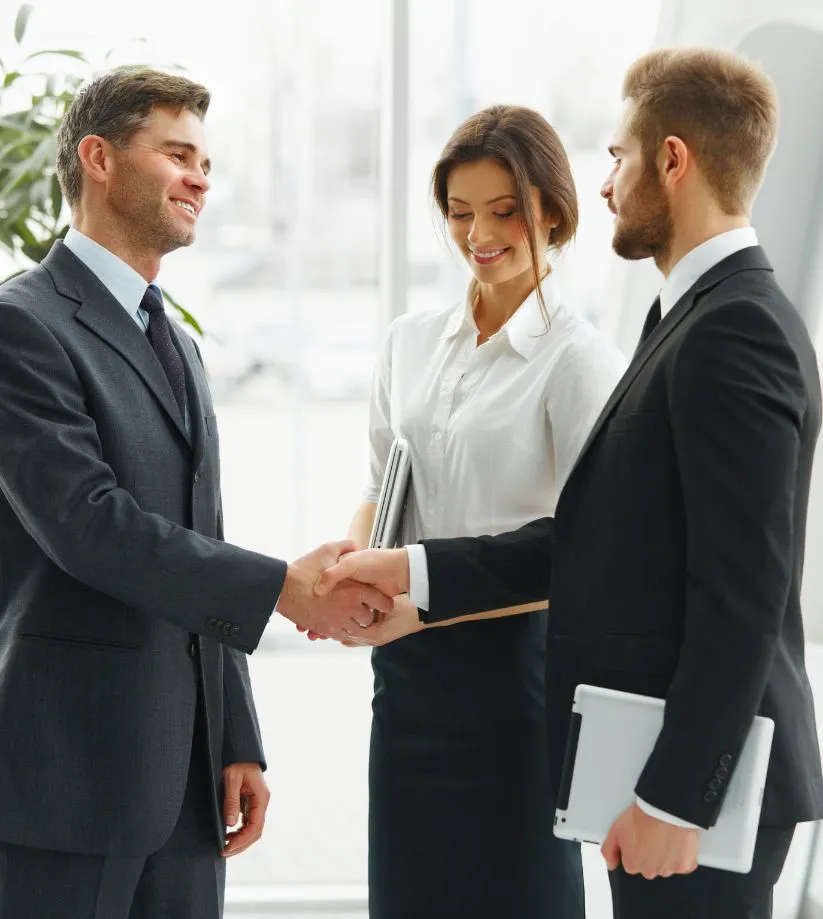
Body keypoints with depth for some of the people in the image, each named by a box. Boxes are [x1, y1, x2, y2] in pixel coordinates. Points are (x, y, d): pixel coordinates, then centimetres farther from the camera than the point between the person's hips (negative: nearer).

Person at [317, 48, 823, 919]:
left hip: (696, 779, -9)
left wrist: (675, 795, -21)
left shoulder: (737, 331, -17)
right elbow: (599, 538, 12)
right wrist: (413, 570, 7)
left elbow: (743, 593, -22)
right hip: (662, 760, 9)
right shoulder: (698, 321, 14)